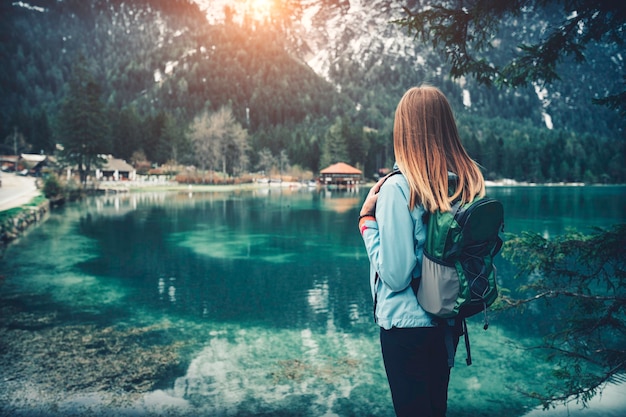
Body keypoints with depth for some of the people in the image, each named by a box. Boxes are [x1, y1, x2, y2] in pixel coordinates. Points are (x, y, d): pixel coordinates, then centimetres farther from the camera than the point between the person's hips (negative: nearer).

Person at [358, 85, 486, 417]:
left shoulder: (399, 187, -23)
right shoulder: (470, 180, -5)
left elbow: (395, 275, -22)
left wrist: (367, 218, -13)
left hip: (408, 322, -5)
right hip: (450, 318, 6)